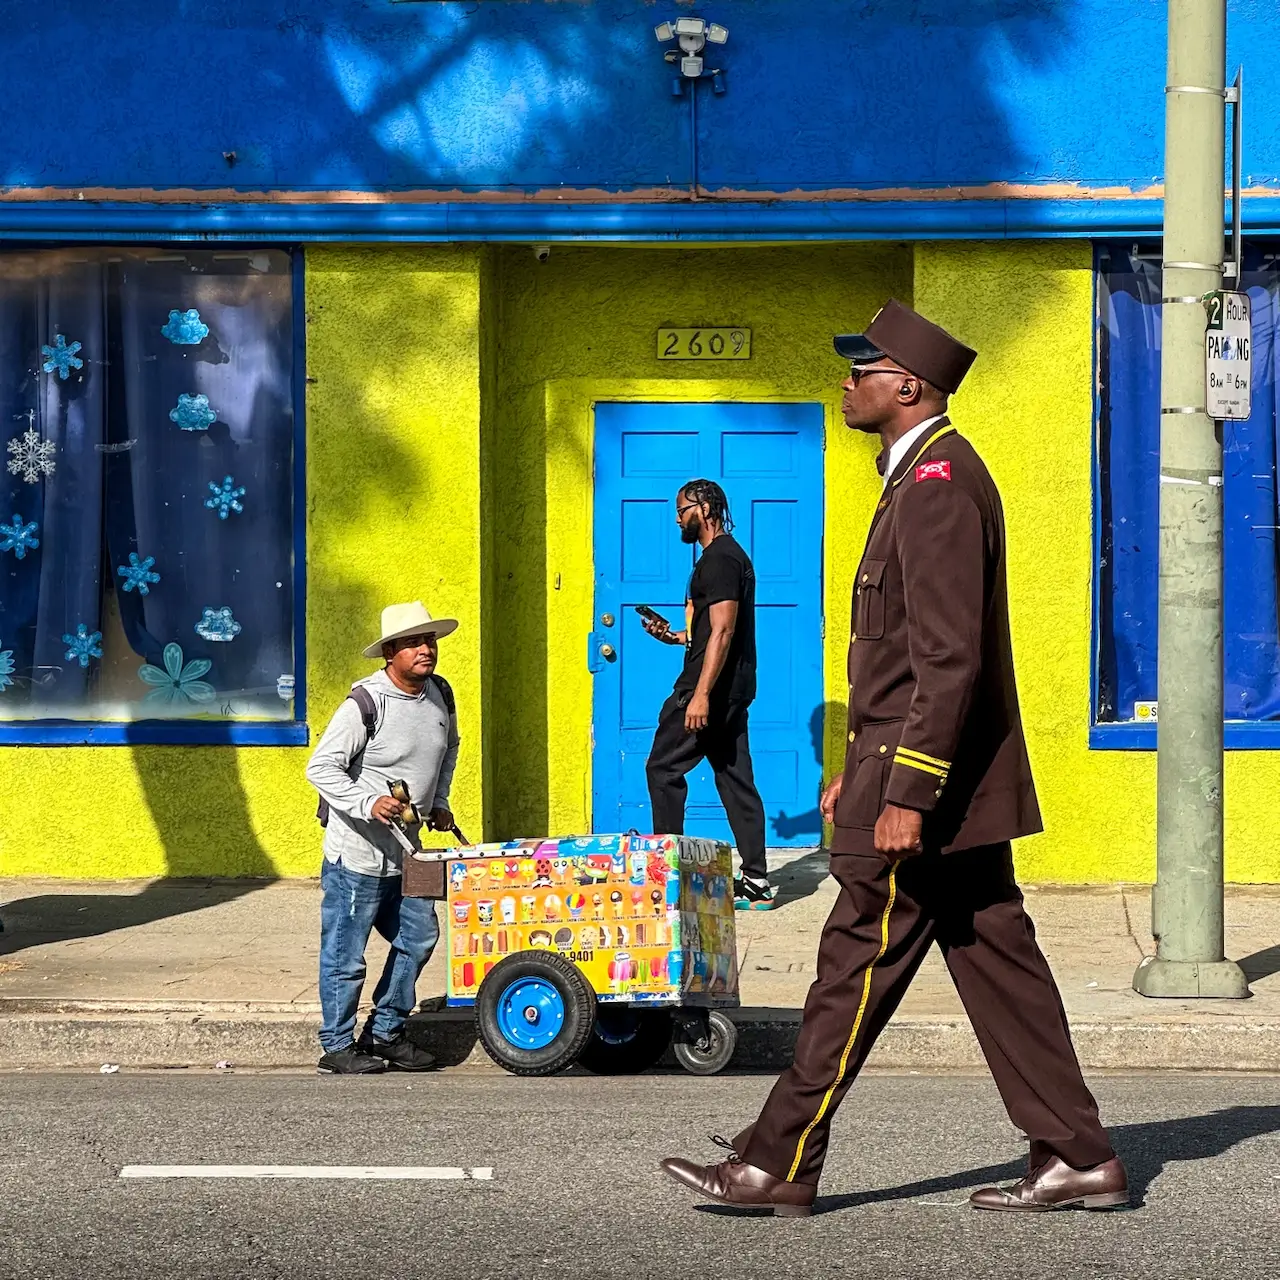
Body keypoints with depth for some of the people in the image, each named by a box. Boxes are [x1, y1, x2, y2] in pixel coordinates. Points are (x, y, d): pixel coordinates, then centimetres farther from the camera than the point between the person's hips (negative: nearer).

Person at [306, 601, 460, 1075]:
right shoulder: (365, 704, -18)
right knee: (346, 955, -1)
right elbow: (320, 768, -18)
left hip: (405, 852, 8)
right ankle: (337, 1046, 11)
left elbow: (449, 746, 27)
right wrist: (368, 803, -28)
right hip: (356, 853, -8)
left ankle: (385, 1033, 26)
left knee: (418, 938, 13)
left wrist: (439, 801, 18)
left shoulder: (440, 694, 5)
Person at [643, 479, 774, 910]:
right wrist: (674, 635, 16)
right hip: (732, 689, 10)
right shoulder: (728, 556, 20)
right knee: (734, 777, 6)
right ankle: (755, 882, 3)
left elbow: (722, 632, -21)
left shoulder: (719, 559, -13)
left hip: (711, 685, -10)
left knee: (663, 767, -3)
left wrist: (700, 694, -25)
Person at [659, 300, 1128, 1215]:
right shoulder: (931, 478, 17)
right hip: (959, 790, 10)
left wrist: (906, 794, -25)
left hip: (926, 778, -10)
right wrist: (863, 768, 25)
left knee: (856, 969, -4)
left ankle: (779, 1165, 3)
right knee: (998, 963, 10)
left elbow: (951, 657, -23)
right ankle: (1078, 1158, 11)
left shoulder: (937, 485, -17)